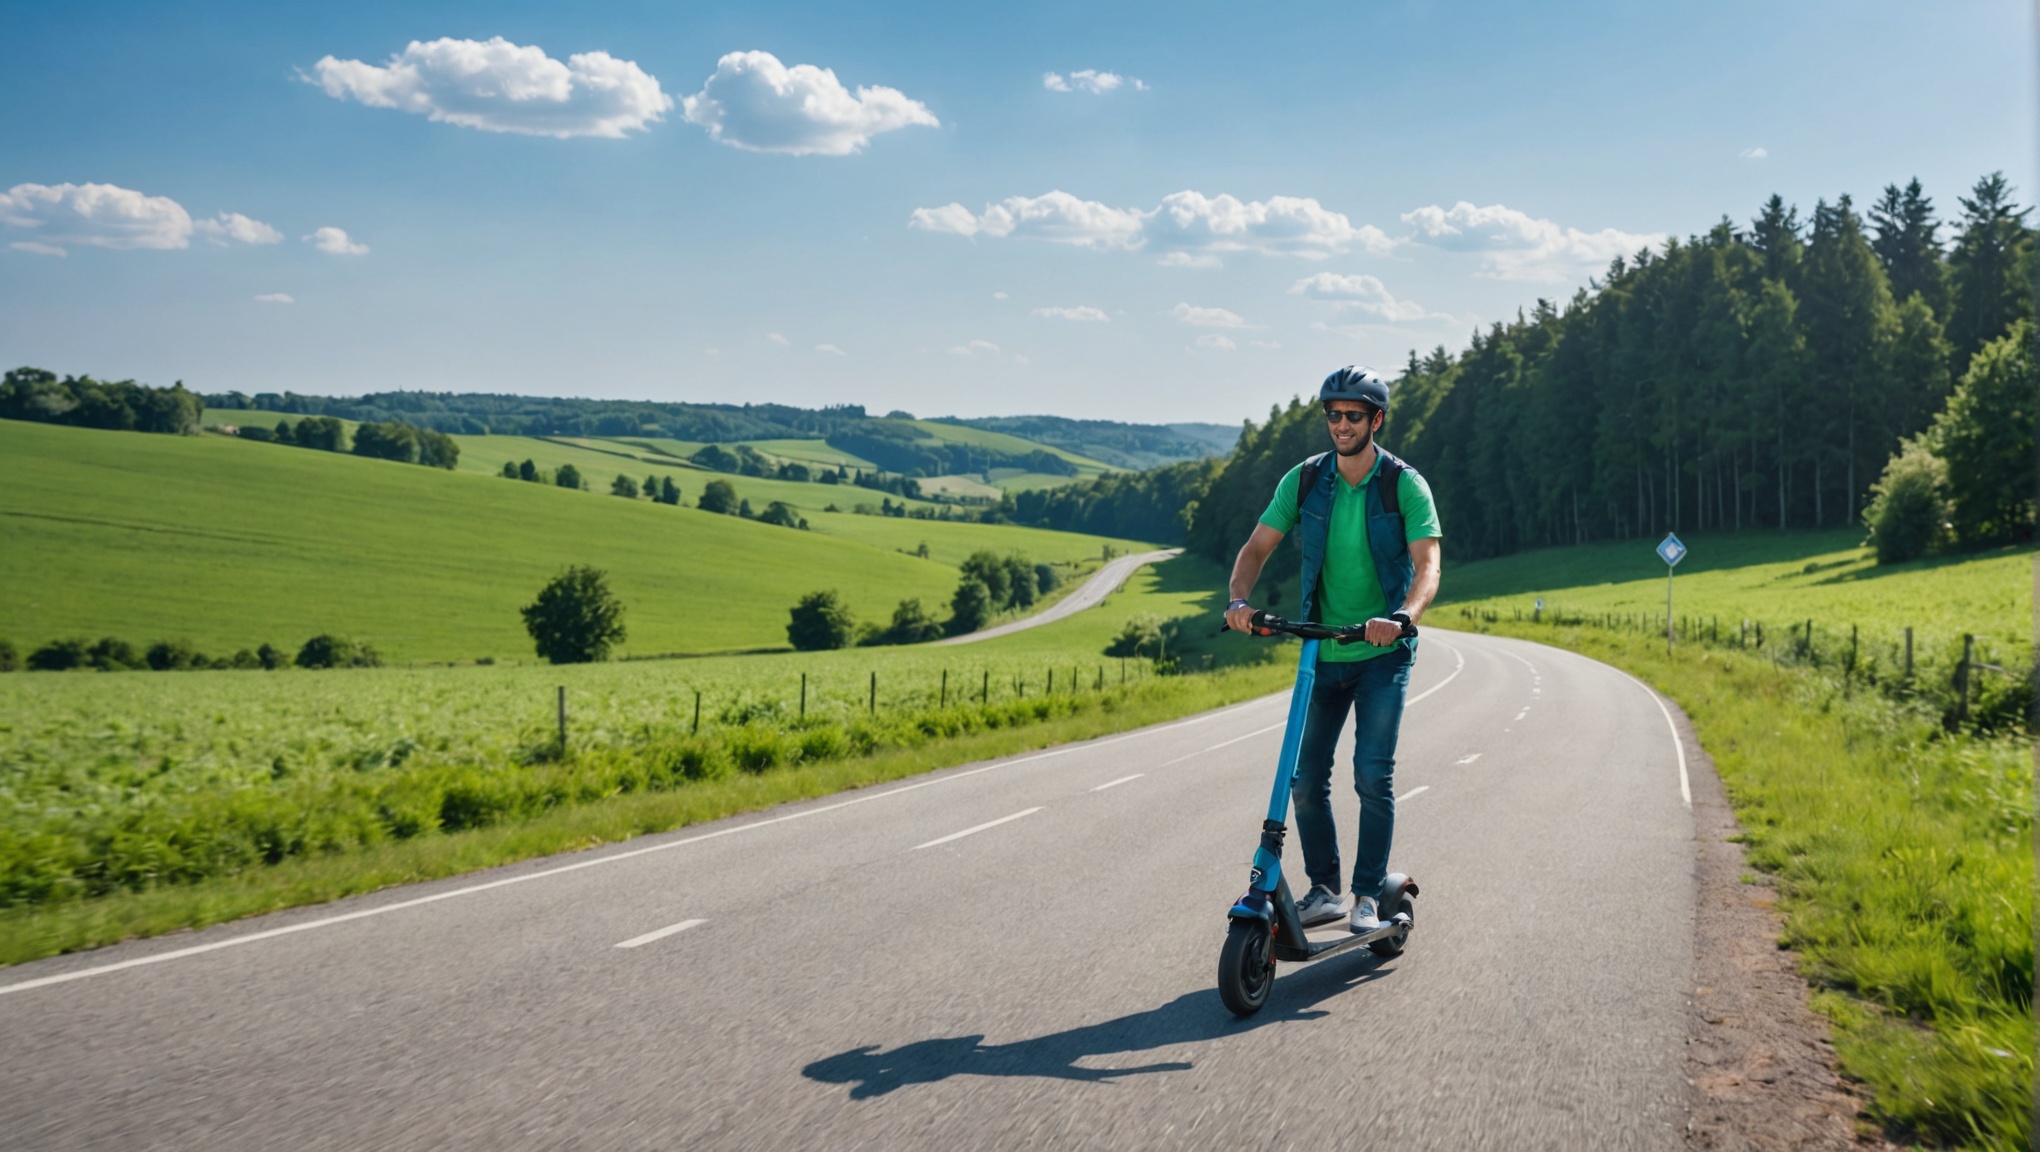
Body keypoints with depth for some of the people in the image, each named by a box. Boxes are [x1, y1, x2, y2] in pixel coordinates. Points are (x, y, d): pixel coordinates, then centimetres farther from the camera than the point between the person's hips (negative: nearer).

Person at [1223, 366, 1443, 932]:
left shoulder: (1405, 485, -9)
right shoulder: (1304, 480, 0)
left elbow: (1427, 566, -18)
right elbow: (1257, 547, -1)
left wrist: (1403, 616, -38)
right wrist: (1239, 599, -21)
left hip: (1382, 654, -3)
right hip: (1322, 653, 3)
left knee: (1373, 775, -8)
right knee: (1305, 779, 3)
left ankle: (1369, 895, 6)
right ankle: (1325, 890, 18)